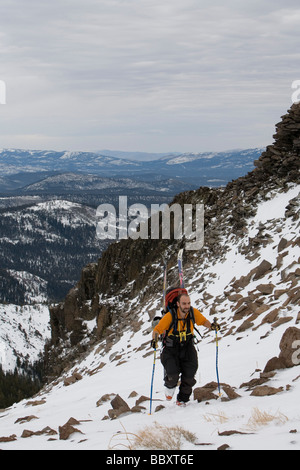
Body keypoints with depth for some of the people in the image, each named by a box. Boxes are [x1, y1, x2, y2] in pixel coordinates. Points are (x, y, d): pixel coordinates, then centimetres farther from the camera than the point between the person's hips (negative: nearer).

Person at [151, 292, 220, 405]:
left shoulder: (193, 312, -11)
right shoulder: (170, 316, -20)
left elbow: (203, 321, 7)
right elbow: (157, 329, -13)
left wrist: (211, 326, -13)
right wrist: (154, 339, -33)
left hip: (187, 349, 3)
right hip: (171, 349, -3)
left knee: (189, 378, -5)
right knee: (173, 376, -20)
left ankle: (182, 399, 22)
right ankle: (170, 386, 19)